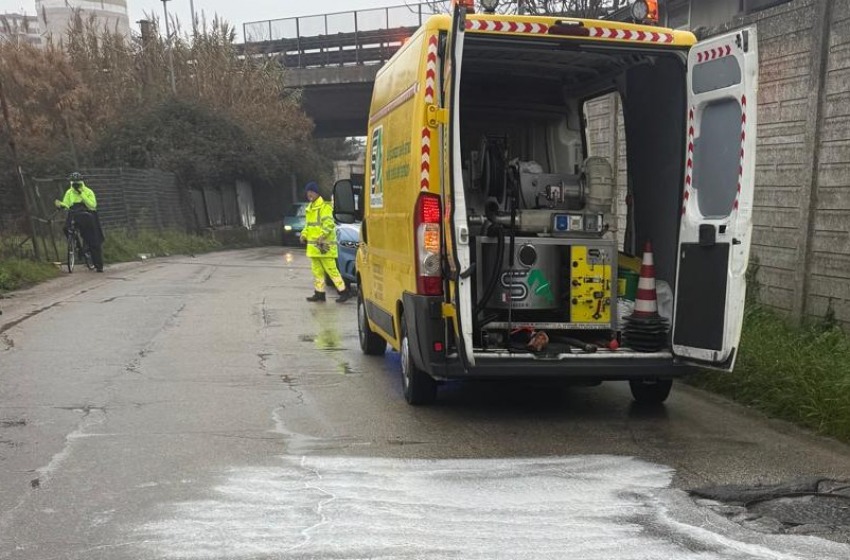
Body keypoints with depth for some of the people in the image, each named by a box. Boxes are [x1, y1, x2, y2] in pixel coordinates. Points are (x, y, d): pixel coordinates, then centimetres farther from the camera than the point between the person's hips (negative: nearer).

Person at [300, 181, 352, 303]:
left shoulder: (324, 207, -9)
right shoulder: (310, 208, 18)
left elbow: (328, 224, -20)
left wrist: (322, 235, -32)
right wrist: (304, 234, 10)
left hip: (324, 245, -9)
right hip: (313, 245, 9)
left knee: (331, 270, -8)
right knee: (317, 271, 11)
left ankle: (344, 292, -2)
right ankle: (319, 293, 18)